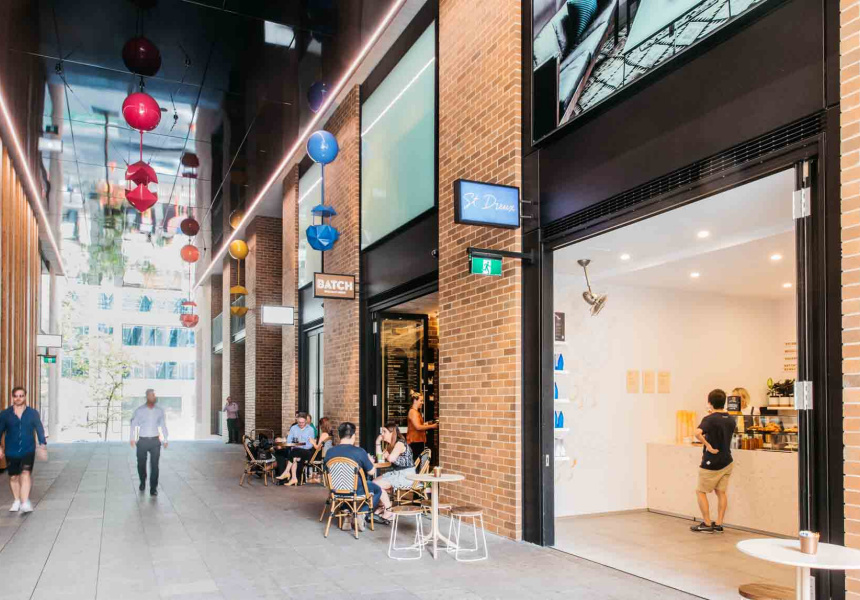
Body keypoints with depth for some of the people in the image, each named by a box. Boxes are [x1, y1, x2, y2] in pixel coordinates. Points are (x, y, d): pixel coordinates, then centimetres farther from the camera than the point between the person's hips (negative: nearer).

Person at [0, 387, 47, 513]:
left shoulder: (33, 413, 2)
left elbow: (39, 429, 6)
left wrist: (43, 444, 0)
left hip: (28, 450, -2)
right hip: (11, 451, 2)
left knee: (26, 474, -14)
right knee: (13, 477, 11)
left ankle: (25, 502, -15)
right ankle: (16, 501, 29)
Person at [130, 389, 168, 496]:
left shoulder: (159, 411, 4)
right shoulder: (140, 410, -2)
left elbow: (163, 425, 11)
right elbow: (134, 424, 0)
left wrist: (165, 439, 11)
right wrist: (132, 438, -7)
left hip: (155, 440, 1)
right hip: (143, 441, 0)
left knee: (154, 465, -5)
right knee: (141, 464, 10)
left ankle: (153, 488, 0)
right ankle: (142, 482, 36)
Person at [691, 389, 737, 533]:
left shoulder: (709, 419, -18)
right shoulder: (731, 420, 3)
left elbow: (698, 433, -36)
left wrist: (708, 446, -26)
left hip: (711, 463, -6)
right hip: (726, 461, 6)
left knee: (701, 491, 7)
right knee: (721, 492, 11)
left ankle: (707, 524, 6)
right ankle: (718, 524, 12)